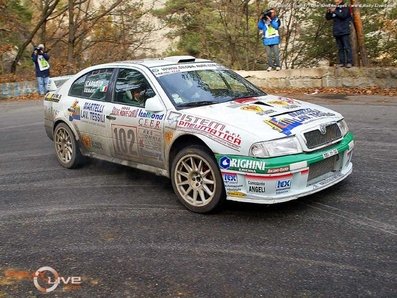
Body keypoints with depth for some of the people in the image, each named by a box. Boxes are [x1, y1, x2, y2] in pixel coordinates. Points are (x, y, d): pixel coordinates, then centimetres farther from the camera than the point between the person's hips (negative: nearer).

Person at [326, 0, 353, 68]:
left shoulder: (346, 8, 1)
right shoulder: (334, 9, 16)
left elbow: (343, 15, -16)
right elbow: (327, 18, 11)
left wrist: (335, 11, -13)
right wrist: (328, 12, -7)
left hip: (344, 32, -5)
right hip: (336, 32, 5)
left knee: (347, 47, -8)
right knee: (340, 48, 6)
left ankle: (349, 62, -8)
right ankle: (342, 62, 8)